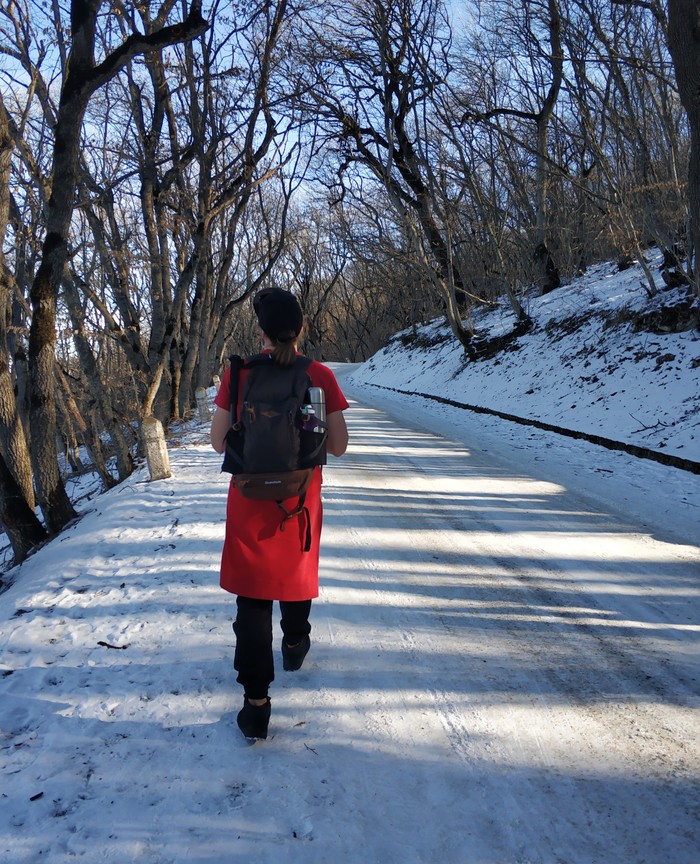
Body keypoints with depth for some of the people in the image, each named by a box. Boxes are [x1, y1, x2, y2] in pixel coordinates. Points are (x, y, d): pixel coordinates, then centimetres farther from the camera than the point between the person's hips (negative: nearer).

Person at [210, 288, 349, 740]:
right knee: (298, 570, 26)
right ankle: (295, 644, 50)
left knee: (253, 595, 7)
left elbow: (219, 440, -6)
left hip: (250, 502, -1)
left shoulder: (239, 373, -11)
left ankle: (257, 702, 7)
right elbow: (338, 445, -6)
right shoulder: (321, 376, -10)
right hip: (301, 501, 1)